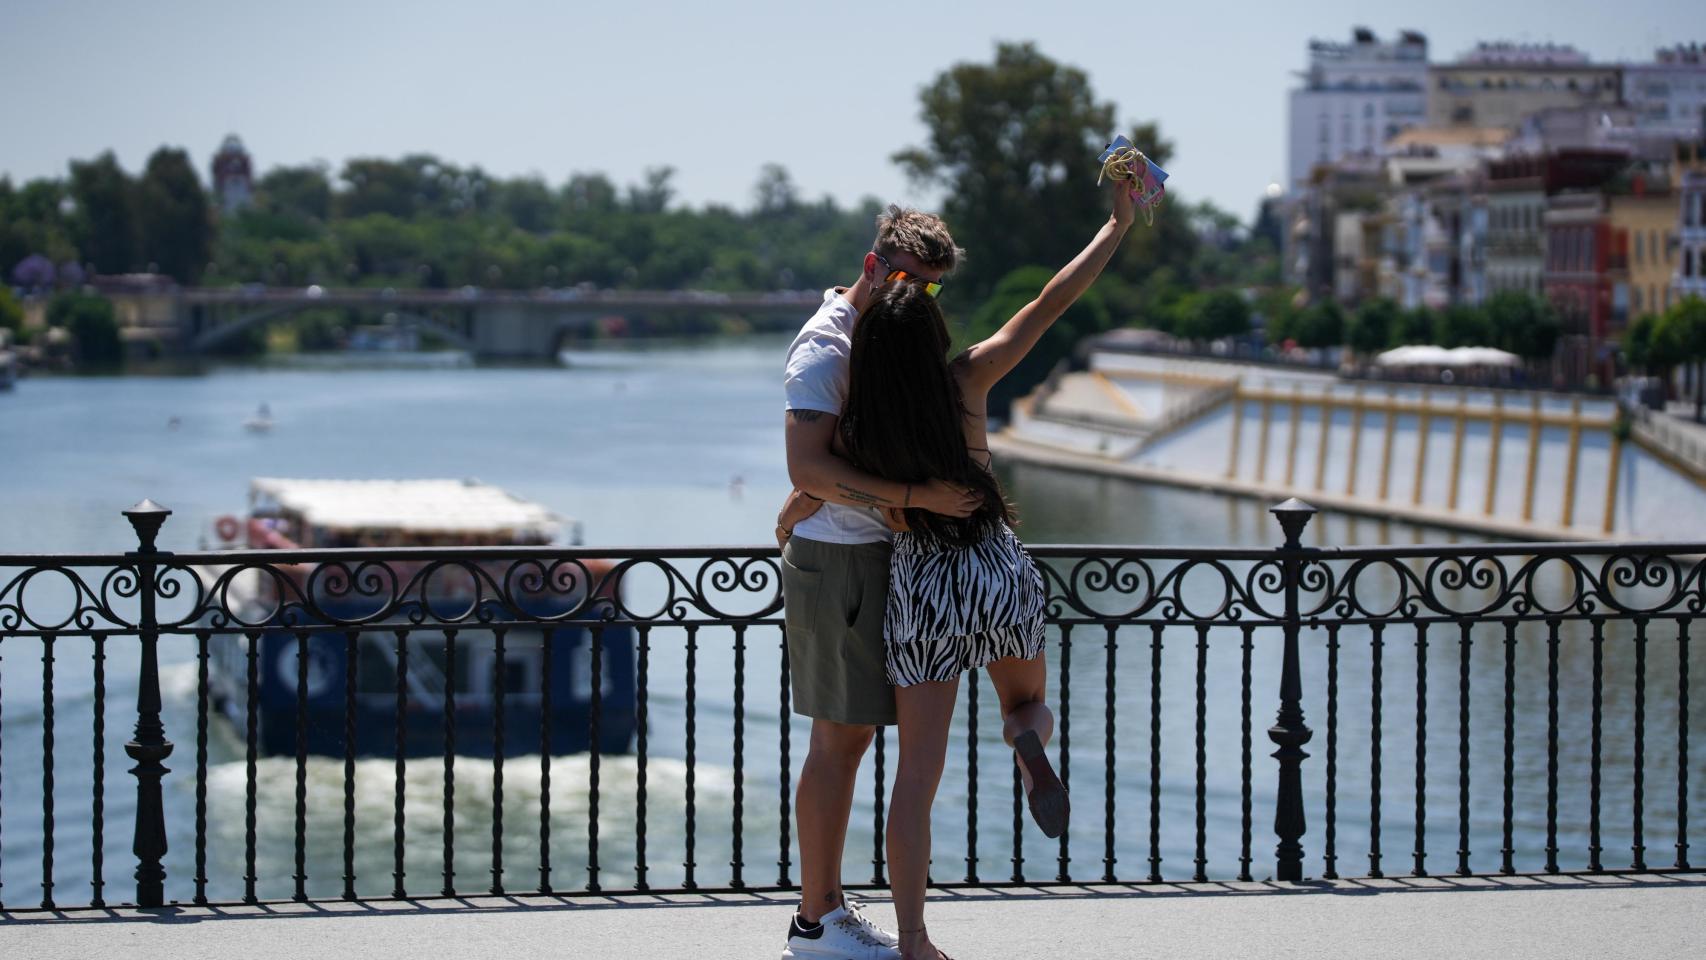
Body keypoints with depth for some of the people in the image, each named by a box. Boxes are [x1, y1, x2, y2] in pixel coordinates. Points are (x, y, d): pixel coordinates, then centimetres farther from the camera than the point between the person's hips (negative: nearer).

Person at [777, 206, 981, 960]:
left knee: (850, 736, 12)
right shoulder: (827, 344, -17)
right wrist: (917, 497, -30)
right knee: (838, 742, -6)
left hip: (864, 556, 10)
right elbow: (808, 467, -28)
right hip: (839, 560, -10)